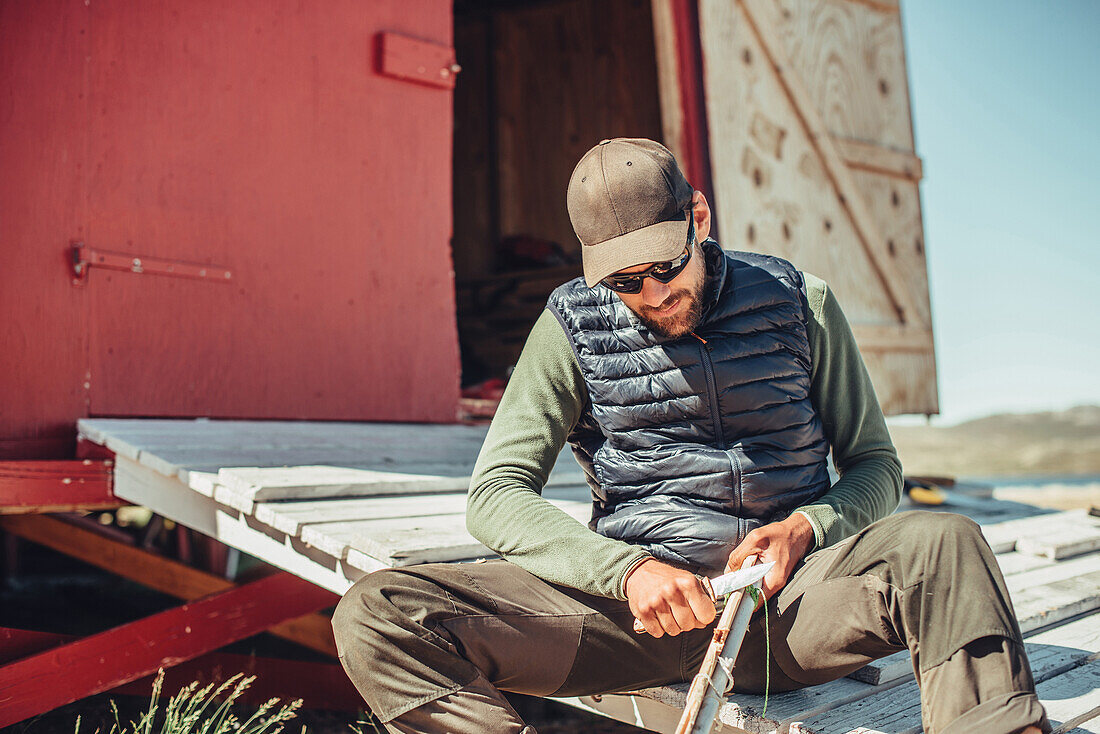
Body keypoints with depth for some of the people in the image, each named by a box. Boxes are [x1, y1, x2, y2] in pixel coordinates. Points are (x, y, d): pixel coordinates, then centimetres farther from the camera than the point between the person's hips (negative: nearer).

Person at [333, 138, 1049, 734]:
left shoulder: (798, 302, 5)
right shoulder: (575, 326, 3)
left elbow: (875, 464, 11)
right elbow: (497, 492, -2)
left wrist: (805, 528, -12)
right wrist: (628, 570, -18)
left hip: (787, 599, 0)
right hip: (639, 599, 1)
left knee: (943, 543, -33)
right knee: (377, 615, -22)